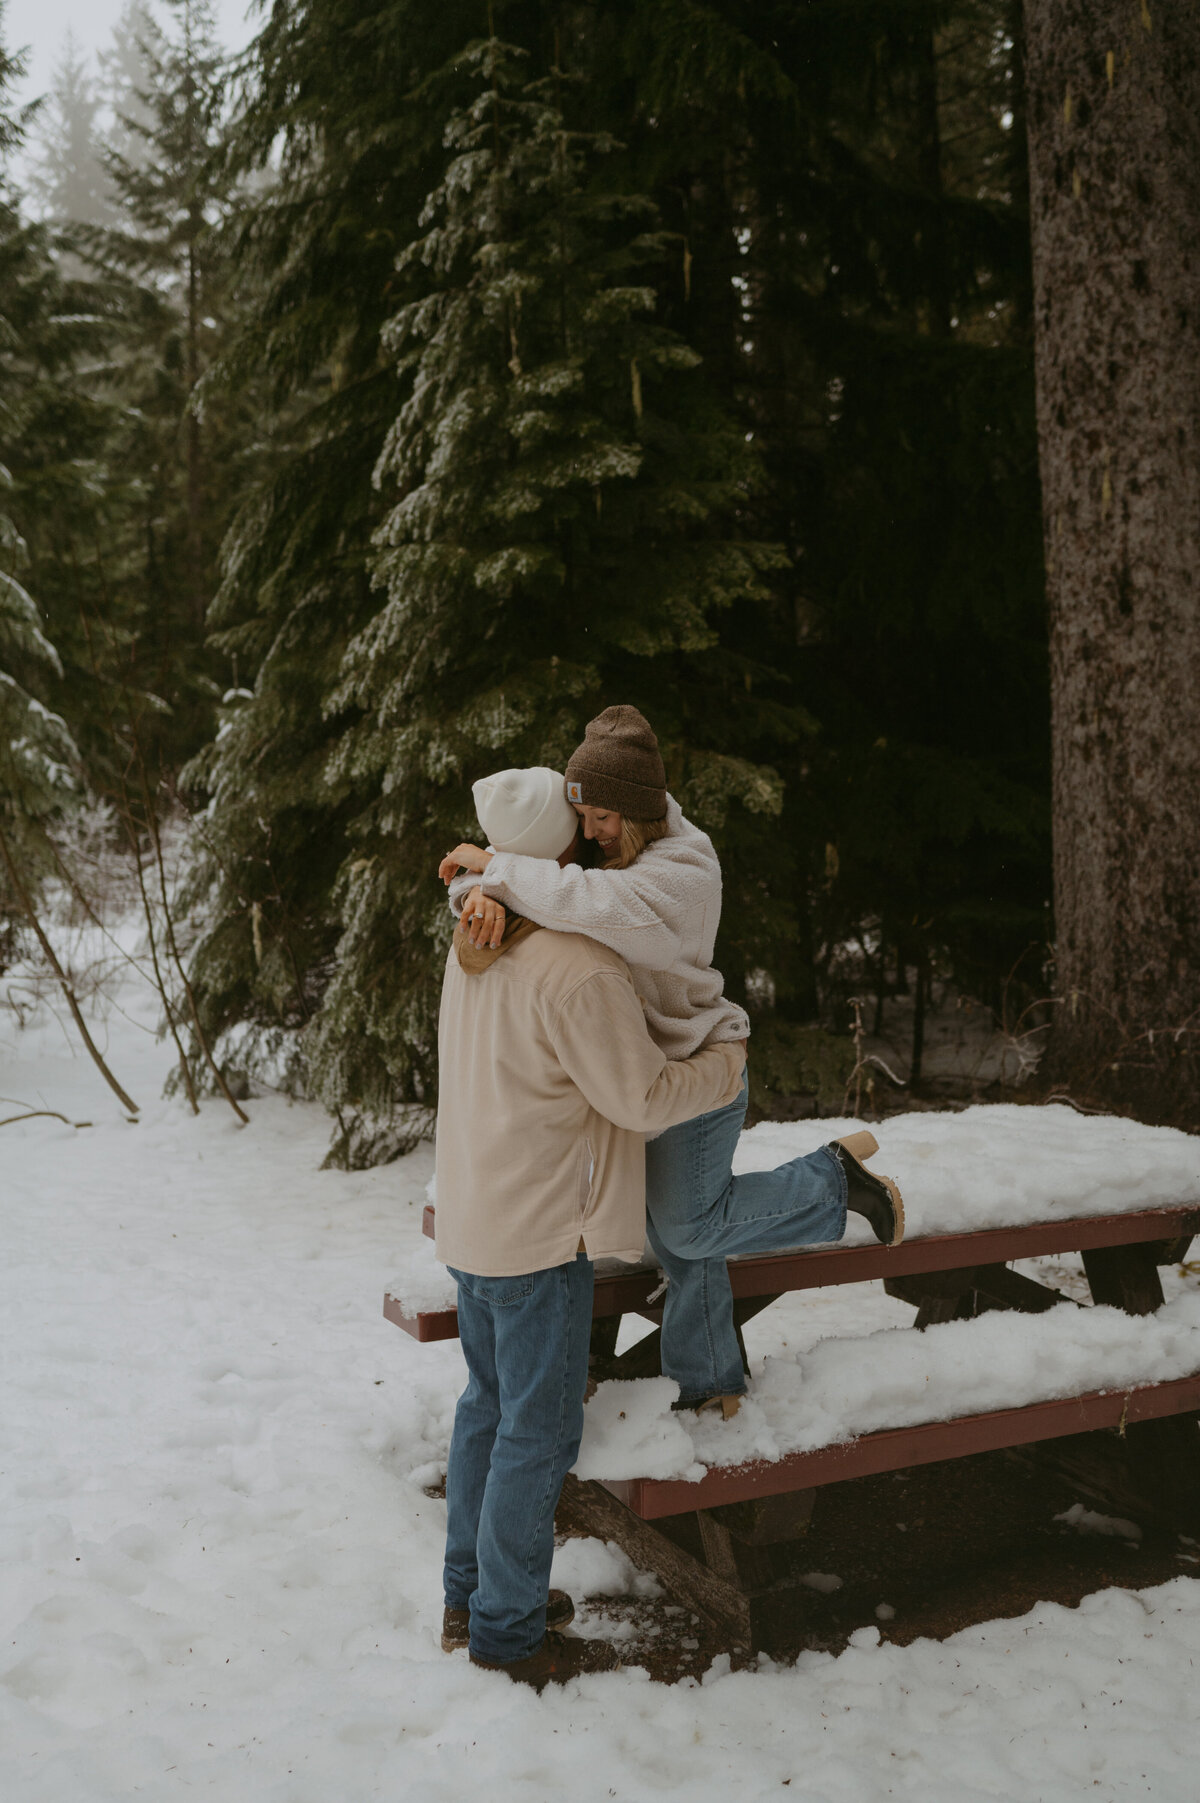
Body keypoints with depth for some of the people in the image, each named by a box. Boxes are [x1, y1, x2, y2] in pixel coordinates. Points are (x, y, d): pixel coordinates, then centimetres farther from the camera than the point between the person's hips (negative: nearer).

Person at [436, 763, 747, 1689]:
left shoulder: (474, 946, 3)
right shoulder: (580, 969, -24)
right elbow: (642, 1097, -18)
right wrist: (729, 1061, -3)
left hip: (474, 1219, 9)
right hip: (540, 1230, -9)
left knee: (490, 1405, 20)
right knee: (538, 1429, 3)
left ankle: (471, 1593, 33)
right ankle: (509, 1627, 16)